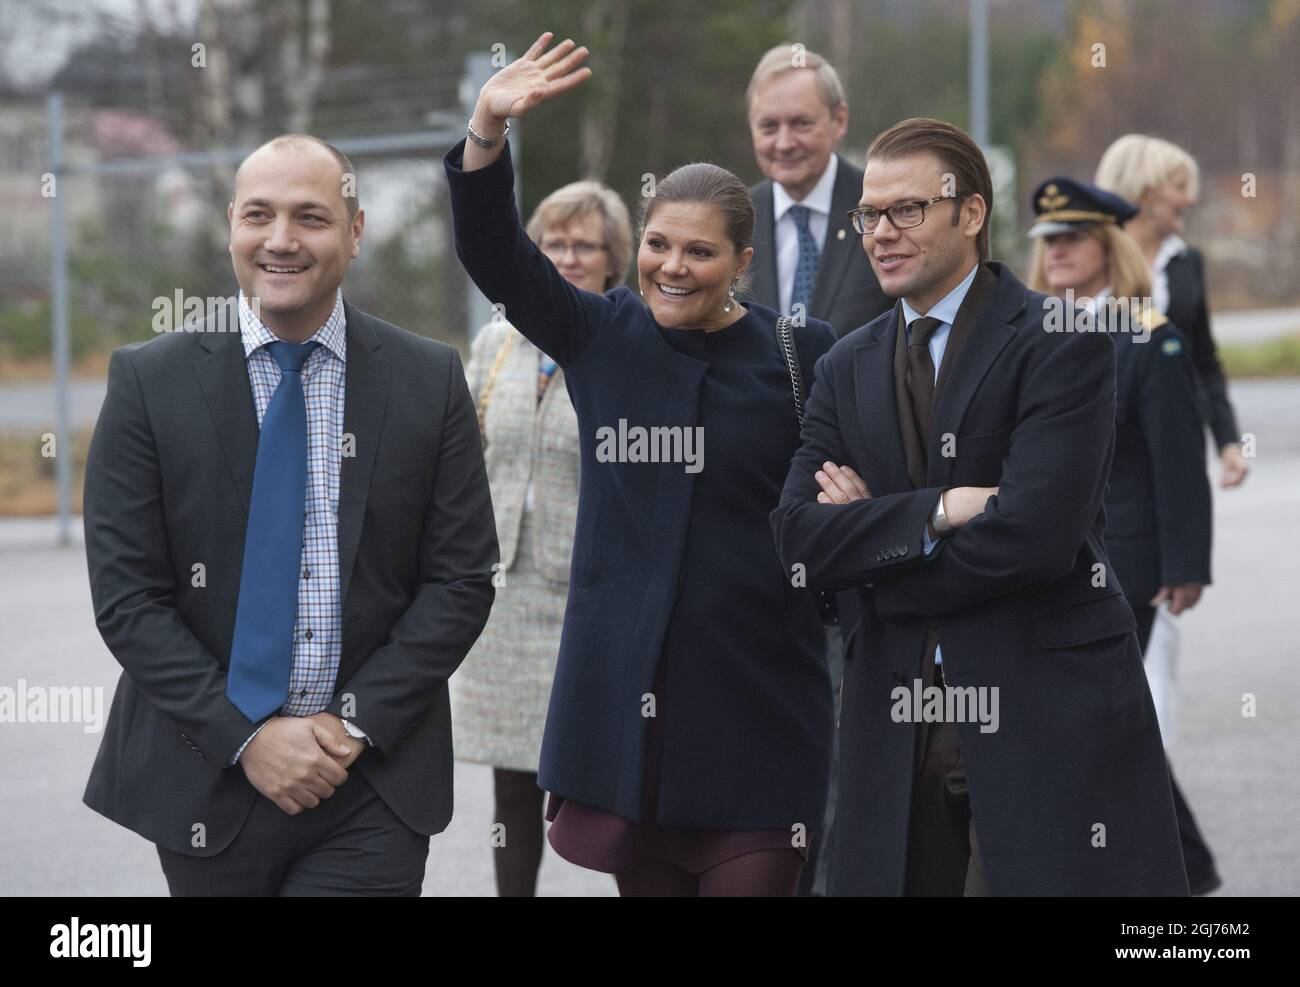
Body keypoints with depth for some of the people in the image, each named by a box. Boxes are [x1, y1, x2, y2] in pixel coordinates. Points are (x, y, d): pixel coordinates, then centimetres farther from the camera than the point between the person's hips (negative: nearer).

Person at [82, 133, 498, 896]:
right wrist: (245, 736, -12)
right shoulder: (150, 381, -1)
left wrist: (356, 725, -9)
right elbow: (126, 596, -4)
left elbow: (461, 582, 0)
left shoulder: (430, 381, 2)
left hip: (373, 783, 0)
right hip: (208, 778, 0)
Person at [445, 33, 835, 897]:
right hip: (624, 690, 3)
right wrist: (488, 131, -16)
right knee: (645, 878, 9)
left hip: (756, 705, -3)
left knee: (749, 879, -7)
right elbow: (495, 256, -2)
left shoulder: (799, 356, 0)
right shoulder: (603, 338, 8)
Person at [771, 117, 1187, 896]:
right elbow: (798, 533, 1)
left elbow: (1035, 534, -17)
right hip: (898, 722, 5)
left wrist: (873, 539, -5)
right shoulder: (850, 368, 13)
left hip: (1048, 711, -5)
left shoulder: (1061, 343, -5)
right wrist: (934, 511, -14)